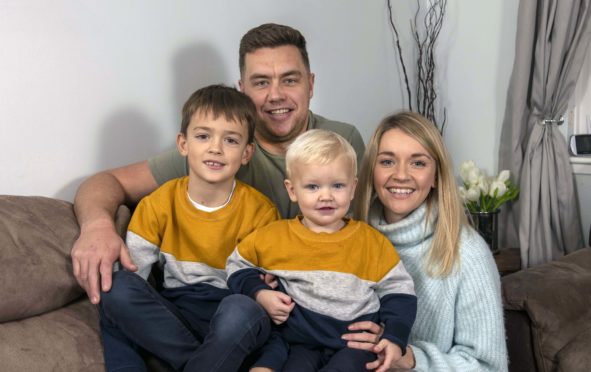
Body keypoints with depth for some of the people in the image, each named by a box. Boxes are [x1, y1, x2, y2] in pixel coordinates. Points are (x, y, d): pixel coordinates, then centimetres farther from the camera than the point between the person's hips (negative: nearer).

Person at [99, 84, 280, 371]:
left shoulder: (260, 211, -6)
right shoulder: (158, 204, -1)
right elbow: (132, 270, -6)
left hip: (236, 325, -2)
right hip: (173, 314, 2)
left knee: (241, 309, -36)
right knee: (118, 287, -24)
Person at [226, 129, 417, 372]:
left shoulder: (372, 242, 5)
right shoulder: (274, 236, 5)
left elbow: (397, 291, 11)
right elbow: (238, 266, 19)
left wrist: (395, 338, -4)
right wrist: (259, 294, 0)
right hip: (297, 341, 0)